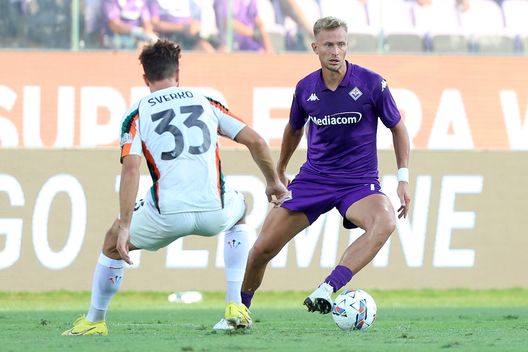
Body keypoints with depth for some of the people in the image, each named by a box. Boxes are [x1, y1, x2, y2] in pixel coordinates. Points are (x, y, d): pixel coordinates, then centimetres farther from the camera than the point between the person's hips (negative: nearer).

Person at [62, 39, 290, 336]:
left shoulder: (137, 115, 8)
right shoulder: (206, 102, 15)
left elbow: (131, 169, -7)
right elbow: (256, 141, 11)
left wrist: (124, 227, -9)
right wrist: (274, 182, 27)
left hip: (167, 214, -2)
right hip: (214, 211, 2)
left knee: (112, 243, 27)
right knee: (239, 212, 39)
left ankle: (94, 321, 33)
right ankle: (235, 307, 27)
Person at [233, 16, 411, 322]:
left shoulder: (371, 83, -10)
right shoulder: (306, 88, 0)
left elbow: (398, 127, 3)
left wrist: (403, 178, -3)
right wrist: (279, 172, 30)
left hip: (359, 182, -3)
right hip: (313, 179, 3)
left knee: (385, 222, -38)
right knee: (263, 248, -6)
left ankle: (327, 289, -44)